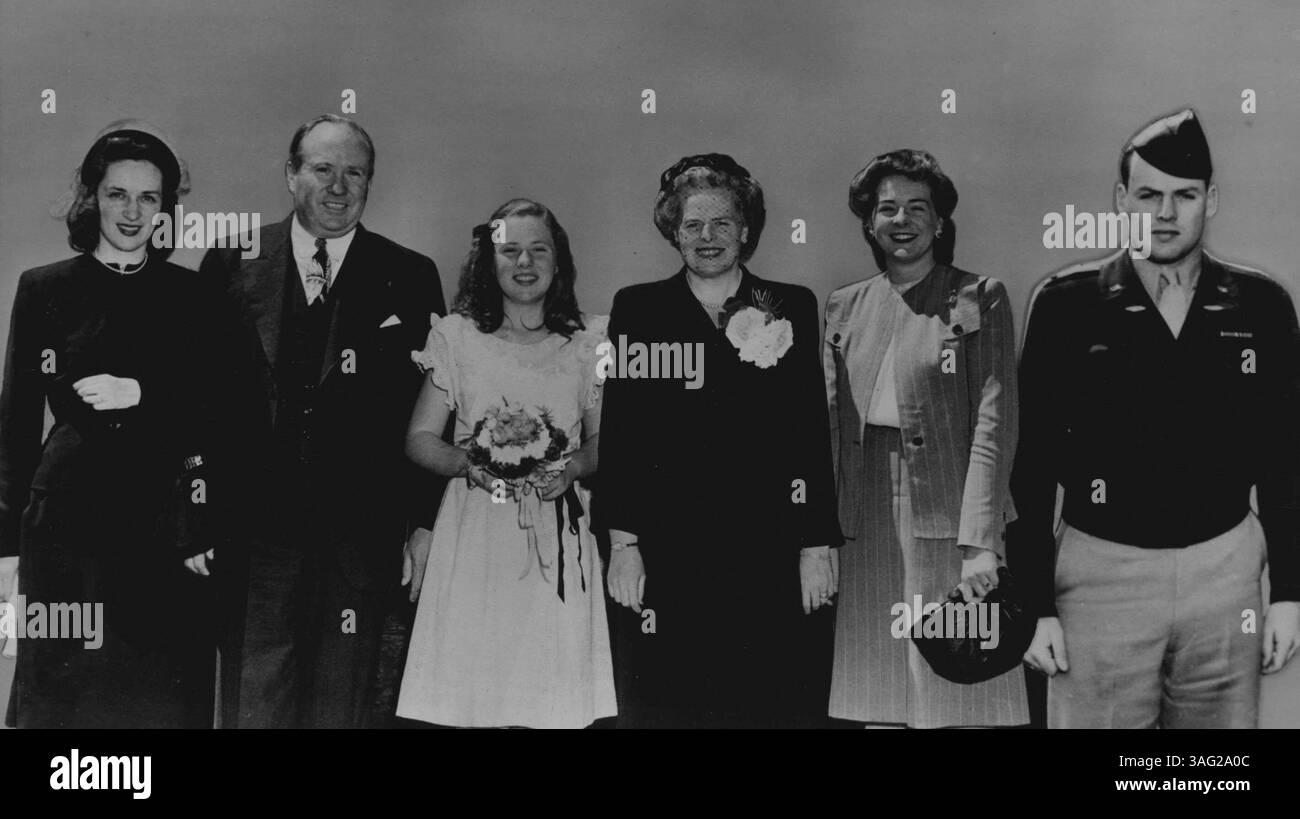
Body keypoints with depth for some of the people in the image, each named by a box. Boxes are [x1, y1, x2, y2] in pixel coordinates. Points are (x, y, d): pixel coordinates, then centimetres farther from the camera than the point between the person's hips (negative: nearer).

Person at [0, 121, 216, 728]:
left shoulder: (192, 295, 8)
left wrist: (142, 394, -11)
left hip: (167, 524, 1)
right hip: (70, 519, -1)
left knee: (166, 698, 3)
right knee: (63, 698, 2)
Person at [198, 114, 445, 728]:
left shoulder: (409, 278, 5)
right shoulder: (229, 266, 6)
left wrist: (425, 524, 0)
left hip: (360, 538, 0)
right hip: (253, 534, 0)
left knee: (343, 705, 8)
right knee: (251, 703, 5)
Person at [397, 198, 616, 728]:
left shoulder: (587, 341, 7)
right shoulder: (456, 336, 5)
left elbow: (602, 439, 11)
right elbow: (419, 438, 6)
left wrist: (571, 468, -9)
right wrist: (466, 461, -12)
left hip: (558, 542, 1)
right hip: (474, 537, 0)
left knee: (556, 697, 0)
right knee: (469, 694, -1)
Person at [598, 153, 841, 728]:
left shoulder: (794, 308, 9)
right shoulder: (637, 309, 8)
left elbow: (814, 437, 6)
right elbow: (617, 435, 5)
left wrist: (818, 546, 0)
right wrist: (622, 542, -3)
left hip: (768, 558, 0)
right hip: (664, 557, 0)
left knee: (774, 704, 0)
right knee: (662, 705, 2)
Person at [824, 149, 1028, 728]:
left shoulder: (980, 299, 1)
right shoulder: (844, 306, 14)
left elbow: (993, 422, -6)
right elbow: (830, 421, 12)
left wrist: (980, 541, -14)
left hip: (946, 519, -3)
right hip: (866, 525, 4)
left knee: (957, 691, -4)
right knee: (877, 701, 5)